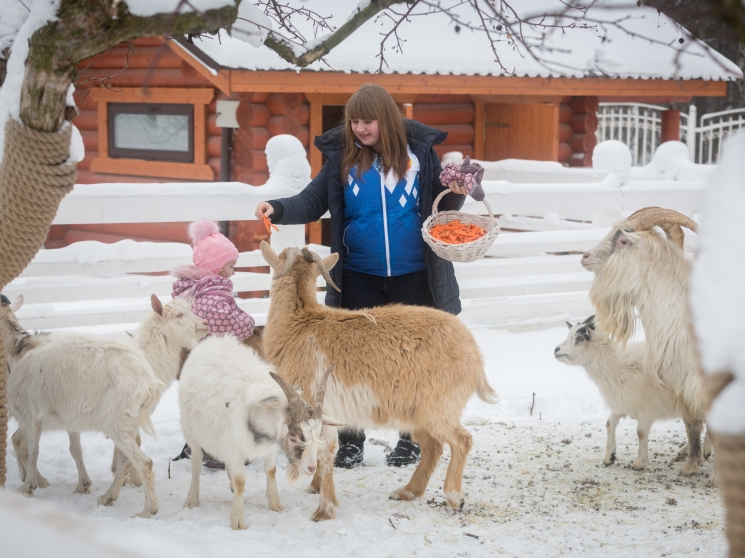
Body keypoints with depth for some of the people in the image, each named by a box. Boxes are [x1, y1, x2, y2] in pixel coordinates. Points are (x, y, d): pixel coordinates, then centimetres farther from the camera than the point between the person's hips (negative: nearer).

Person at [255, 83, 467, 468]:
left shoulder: (418, 150, -1)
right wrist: (278, 210, -19)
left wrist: (456, 194, -12)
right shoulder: (342, 155, -2)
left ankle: (411, 440, 23)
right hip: (359, 277, 0)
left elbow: (441, 205, 8)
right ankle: (350, 442, 15)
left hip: (413, 277, 0)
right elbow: (312, 202, -2)